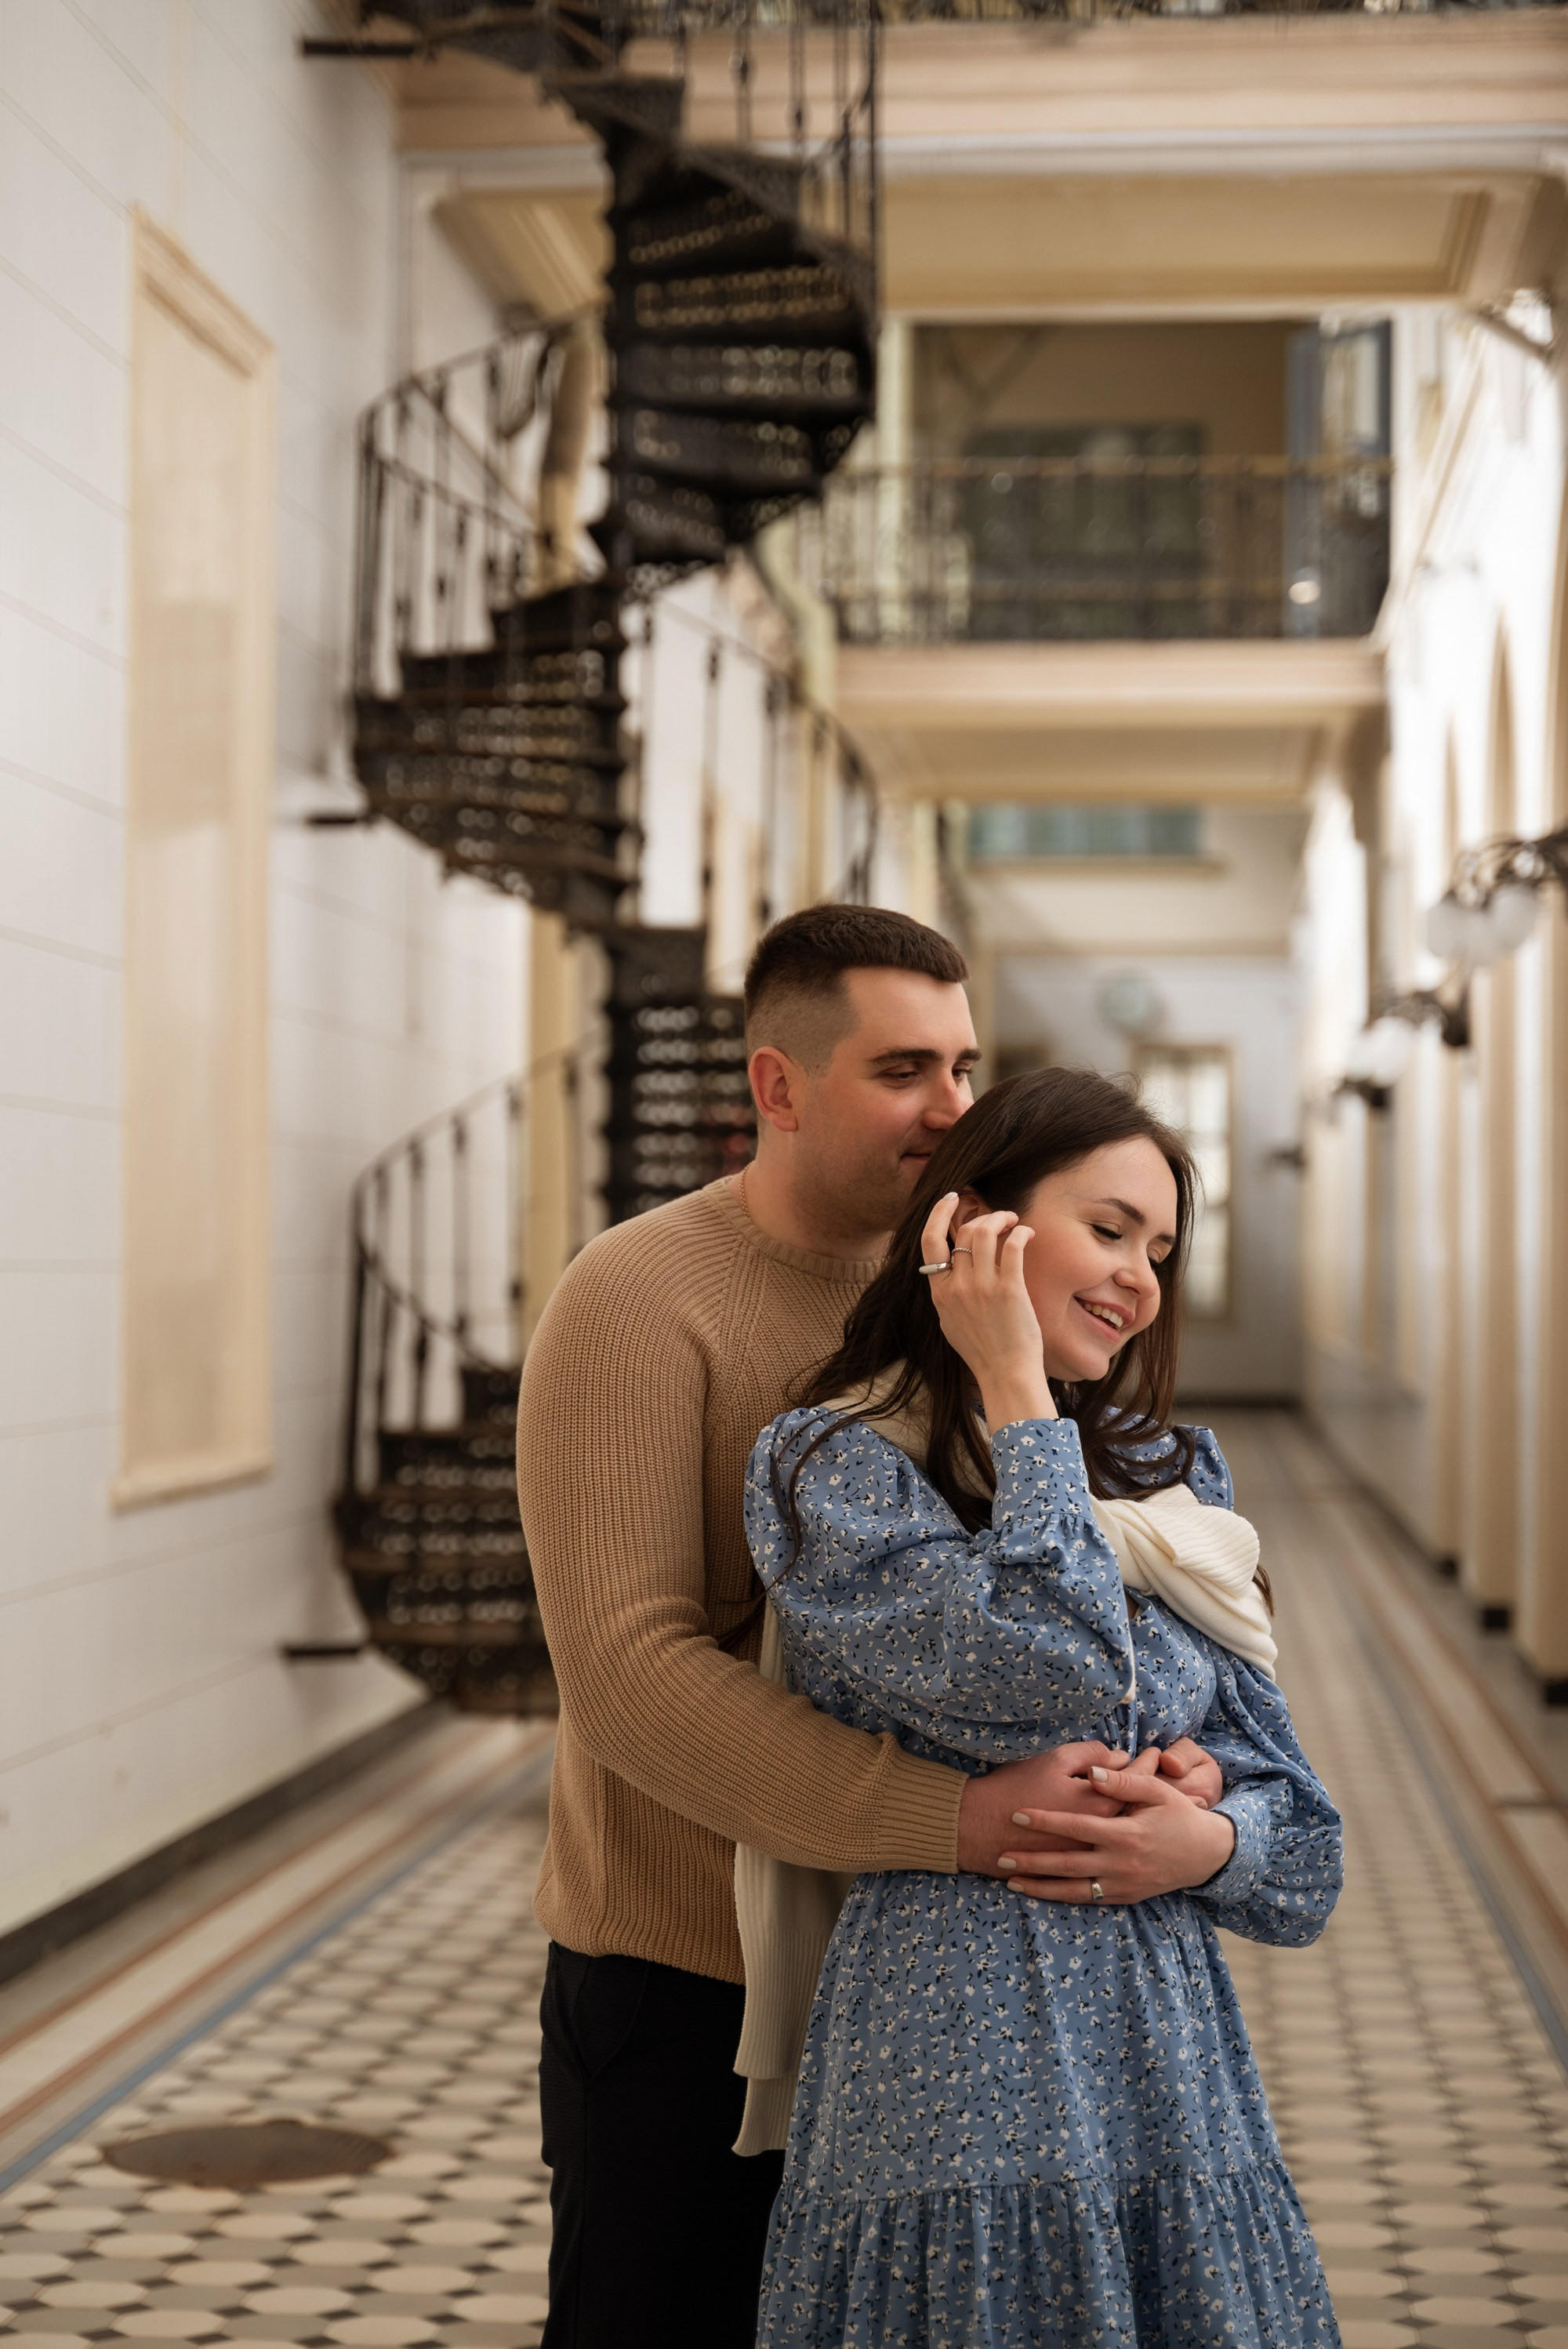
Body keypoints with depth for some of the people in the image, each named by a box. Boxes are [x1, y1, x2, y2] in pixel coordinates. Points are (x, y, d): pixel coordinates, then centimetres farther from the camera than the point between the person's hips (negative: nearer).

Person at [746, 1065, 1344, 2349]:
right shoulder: (838, 1468, -6)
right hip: (965, 2051, -6)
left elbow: (1291, 1801, 13)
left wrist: (1208, 1844, -9)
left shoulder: (1170, 1474, 13)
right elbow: (1053, 1674, -21)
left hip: (1174, 2045, 6)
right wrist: (1016, 1395, -12)